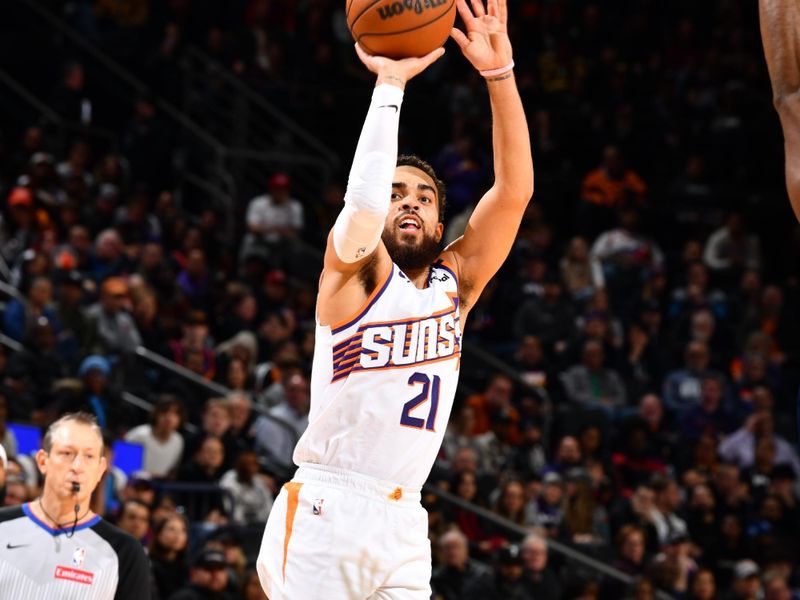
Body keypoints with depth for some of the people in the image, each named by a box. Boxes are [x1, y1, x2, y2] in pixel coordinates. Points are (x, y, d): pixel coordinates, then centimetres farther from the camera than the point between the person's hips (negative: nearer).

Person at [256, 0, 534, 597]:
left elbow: (514, 190, 3)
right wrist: (390, 83, -20)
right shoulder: (358, 272, 1)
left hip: (402, 524, 5)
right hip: (325, 510, -5)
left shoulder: (455, 283, 14)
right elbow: (362, 201, -22)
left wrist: (500, 75, -7)